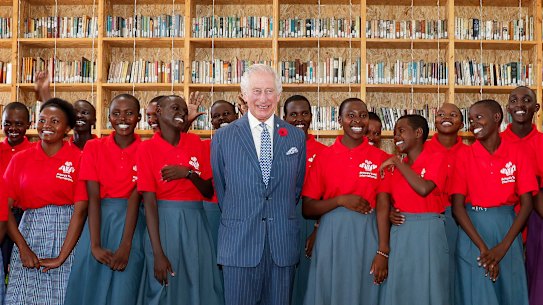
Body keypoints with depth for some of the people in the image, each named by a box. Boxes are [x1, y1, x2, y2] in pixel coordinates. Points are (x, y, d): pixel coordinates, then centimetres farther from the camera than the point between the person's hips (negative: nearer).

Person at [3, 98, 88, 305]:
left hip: (67, 236, -2)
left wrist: (61, 257, -14)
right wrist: (23, 248, -10)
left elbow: (80, 210, -9)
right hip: (29, 235, 2)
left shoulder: (79, 159, -3)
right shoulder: (20, 160, 5)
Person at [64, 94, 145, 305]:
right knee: (89, 285, 3)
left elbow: (135, 197, -10)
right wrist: (95, 245, -15)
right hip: (98, 220, 1)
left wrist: (125, 245, -19)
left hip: (131, 222, -1)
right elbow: (93, 198, -6)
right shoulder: (94, 148, 3)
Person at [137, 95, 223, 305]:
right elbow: (149, 202, -11)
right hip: (164, 224, -3)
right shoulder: (147, 148, -6)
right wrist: (157, 253, -16)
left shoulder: (195, 142, 6)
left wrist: (188, 173, -15)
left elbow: (209, 192, 5)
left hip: (196, 225, 4)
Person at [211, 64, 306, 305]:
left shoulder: (296, 137, 6)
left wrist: (281, 217, 12)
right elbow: (219, 188, 9)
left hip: (283, 243, 2)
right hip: (239, 242, -1)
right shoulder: (223, 137, 1)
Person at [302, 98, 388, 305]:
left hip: (368, 235, 0)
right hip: (331, 234, 0)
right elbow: (307, 209, 0)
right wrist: (340, 200, -13)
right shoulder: (323, 157, 1)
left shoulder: (381, 158, 1)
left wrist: (383, 252, -5)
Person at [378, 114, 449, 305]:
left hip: (429, 233, -3)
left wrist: (398, 163, -8)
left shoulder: (436, 159, 1)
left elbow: (424, 189, -18)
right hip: (399, 234, 3)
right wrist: (383, 250, -10)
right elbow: (383, 207, -1)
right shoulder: (392, 167, 9)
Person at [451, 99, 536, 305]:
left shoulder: (517, 154, 0)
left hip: (507, 228, 1)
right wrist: (483, 247, -14)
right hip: (472, 229, -1)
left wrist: (503, 247, -12)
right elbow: (458, 206, -7)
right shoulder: (464, 155, -3)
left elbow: (526, 204, -3)